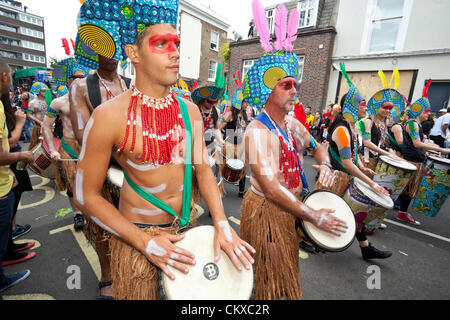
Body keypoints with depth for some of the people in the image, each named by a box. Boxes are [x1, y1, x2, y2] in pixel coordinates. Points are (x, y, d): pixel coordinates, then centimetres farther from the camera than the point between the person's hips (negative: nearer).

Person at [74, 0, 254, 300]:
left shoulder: (189, 111, -5)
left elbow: (202, 168, -3)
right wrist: (146, 242, -18)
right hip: (136, 232, -4)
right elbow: (87, 196, -13)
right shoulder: (110, 116, -19)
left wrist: (222, 224, -12)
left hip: (186, 225, 5)